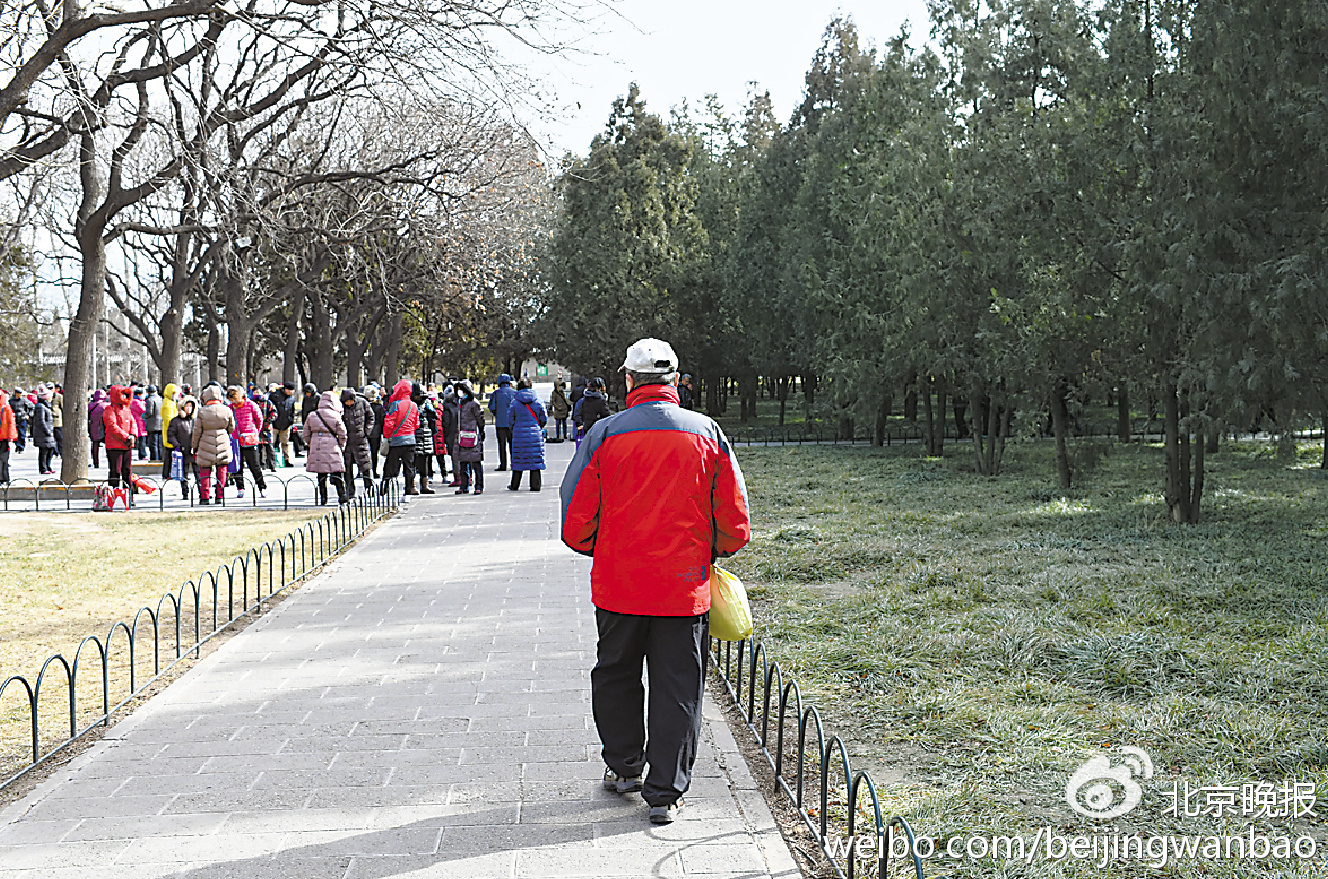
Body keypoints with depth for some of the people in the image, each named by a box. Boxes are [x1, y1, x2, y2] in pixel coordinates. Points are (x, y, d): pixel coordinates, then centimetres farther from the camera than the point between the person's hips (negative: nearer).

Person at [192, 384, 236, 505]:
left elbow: (197, 432, -3)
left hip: (206, 445, -1)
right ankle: (220, 496, 12)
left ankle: (204, 496, 7)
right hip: (223, 444, 1)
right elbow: (231, 428, 8)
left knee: (205, 471, 8)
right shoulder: (226, 410, -5)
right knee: (221, 469, 12)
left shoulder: (201, 412, -10)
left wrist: (194, 446, 9)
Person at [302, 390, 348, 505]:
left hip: (317, 448, 2)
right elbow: (342, 434, -3)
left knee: (321, 474, 7)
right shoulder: (335, 416, -5)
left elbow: (305, 434, 9)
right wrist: (342, 447, 12)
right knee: (337, 473, 2)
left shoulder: (312, 416, 4)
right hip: (332, 447, -2)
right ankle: (342, 495, -6)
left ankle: (323, 498, 8)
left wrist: (310, 444, 23)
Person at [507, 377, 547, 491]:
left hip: (519, 434, 0)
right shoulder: (537, 401, -1)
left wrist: (513, 432, 18)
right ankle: (535, 485, 1)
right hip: (535, 434, 0)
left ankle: (515, 485, 15)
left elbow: (511, 420, 2)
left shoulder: (515, 402, -2)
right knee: (535, 459, 3)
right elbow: (544, 418, 2)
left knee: (518, 459, 8)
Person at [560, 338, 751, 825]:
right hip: (686, 585, 0)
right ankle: (665, 792, 10)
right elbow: (735, 524, 0)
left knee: (615, 675, 20)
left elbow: (575, 524, -5)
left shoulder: (604, 434, -7)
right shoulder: (707, 433, -2)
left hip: (617, 584, 0)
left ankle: (623, 766, 32)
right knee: (678, 688, 8)